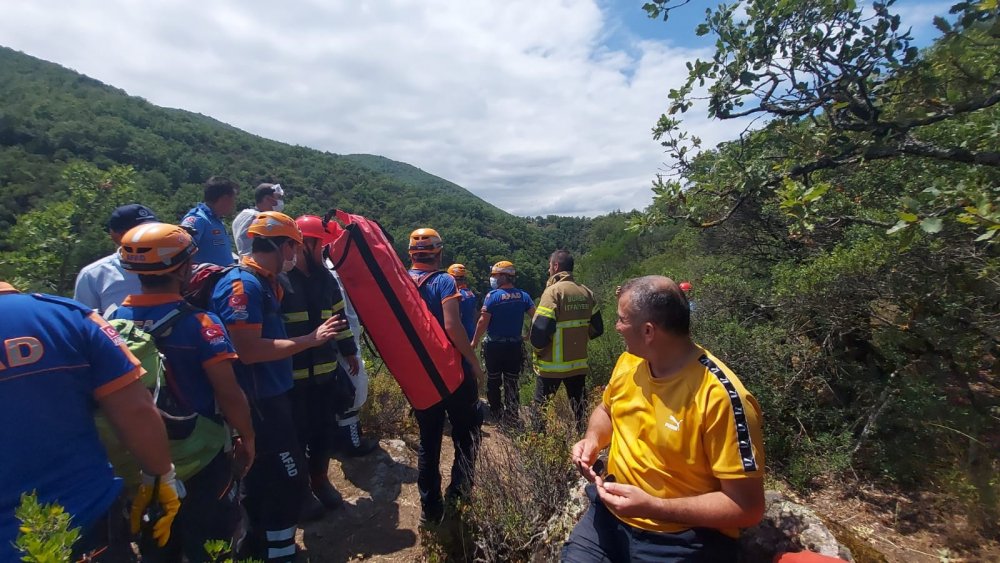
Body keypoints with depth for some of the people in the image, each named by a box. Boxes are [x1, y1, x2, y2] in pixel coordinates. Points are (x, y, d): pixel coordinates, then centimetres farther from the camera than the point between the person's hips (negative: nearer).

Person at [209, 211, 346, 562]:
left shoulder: (265, 282, 9)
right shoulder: (242, 284, -21)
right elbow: (248, 350, -28)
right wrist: (310, 340, -23)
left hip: (272, 395, 10)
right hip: (258, 402, -10)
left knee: (265, 477, 23)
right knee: (290, 480, 0)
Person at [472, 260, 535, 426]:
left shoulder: (492, 296, -12)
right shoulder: (523, 296, -1)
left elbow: (483, 321, -14)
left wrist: (475, 341, -4)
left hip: (494, 345, -3)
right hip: (515, 345, 3)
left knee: (493, 381, 14)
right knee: (512, 381, 12)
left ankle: (496, 411, 25)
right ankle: (511, 414, 10)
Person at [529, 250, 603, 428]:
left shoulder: (553, 291, -16)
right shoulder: (586, 292, 4)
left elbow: (540, 332, -23)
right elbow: (597, 329, 10)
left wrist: (538, 347, -4)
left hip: (552, 365, -5)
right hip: (579, 363, 6)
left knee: (541, 406, 9)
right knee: (579, 407, 16)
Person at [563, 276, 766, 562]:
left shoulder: (720, 396, -25)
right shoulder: (629, 361, -5)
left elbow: (748, 507, -19)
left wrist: (652, 507, -26)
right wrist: (593, 439, -6)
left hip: (683, 538, -4)